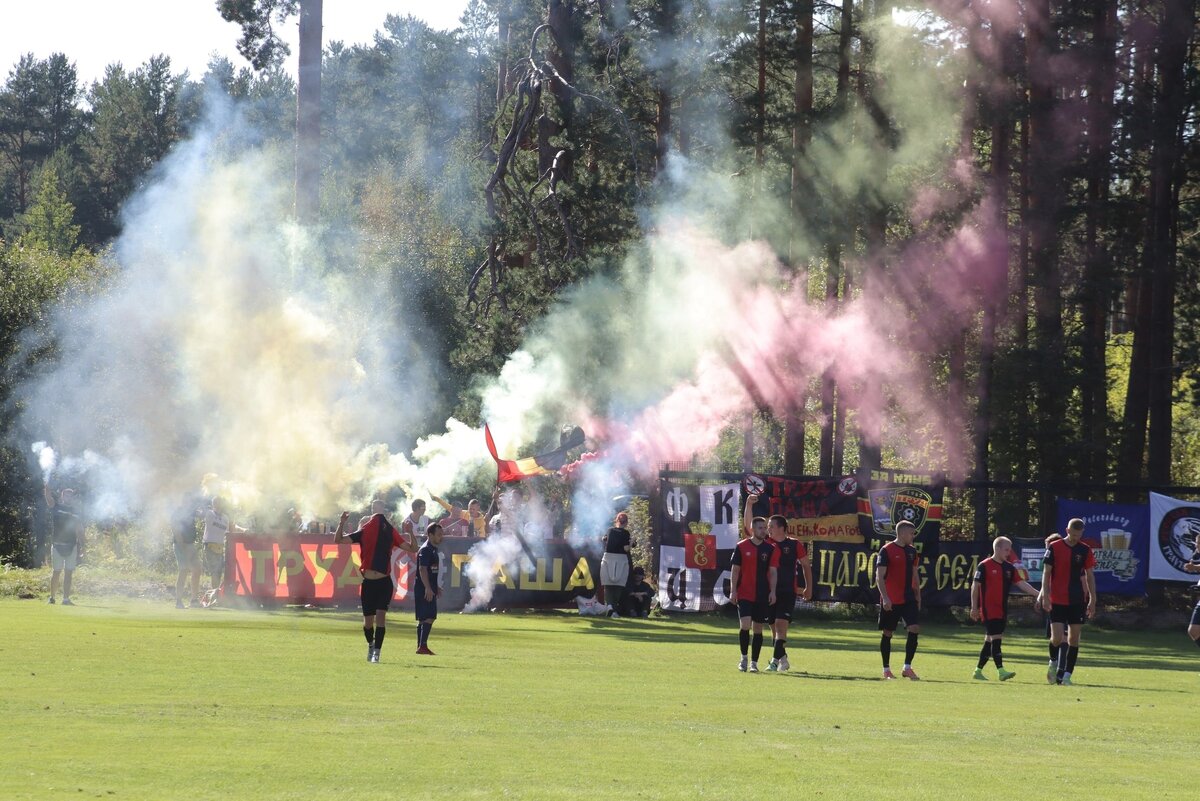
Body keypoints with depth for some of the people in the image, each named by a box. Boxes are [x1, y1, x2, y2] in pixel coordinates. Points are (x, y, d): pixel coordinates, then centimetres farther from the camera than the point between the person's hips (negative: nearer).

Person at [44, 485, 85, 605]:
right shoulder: (56, 507, 4)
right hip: (57, 545, -3)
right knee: (56, 572, -2)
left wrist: (82, 546, 3)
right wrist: (47, 487, -33)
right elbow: (48, 497, -14)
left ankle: (66, 599, 3)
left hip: (72, 546, 3)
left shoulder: (76, 512, 12)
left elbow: (79, 530, 11)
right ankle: (52, 597, 4)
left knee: (68, 573, 2)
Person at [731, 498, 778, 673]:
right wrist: (733, 591, -3)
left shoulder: (771, 549, 4)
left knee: (758, 628, 4)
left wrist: (772, 591, -8)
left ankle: (754, 662, 12)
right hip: (744, 594, -1)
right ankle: (744, 657, 5)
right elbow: (735, 570, 3)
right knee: (744, 624, -13)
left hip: (763, 596, 1)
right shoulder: (742, 547, 1)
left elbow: (773, 572, 2)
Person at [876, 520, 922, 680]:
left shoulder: (911, 551, 12)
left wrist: (918, 596, 17)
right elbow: (879, 577, -12)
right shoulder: (886, 551, -8)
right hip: (890, 601, -5)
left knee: (915, 629, -9)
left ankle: (907, 668, -4)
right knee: (887, 633, 3)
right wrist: (885, 597, -20)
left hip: (908, 599, 5)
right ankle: (886, 670, 13)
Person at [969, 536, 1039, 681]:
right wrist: (974, 607, -7)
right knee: (996, 639, -13)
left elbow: (1021, 583, 7)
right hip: (988, 610, -7)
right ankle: (1001, 671, -18)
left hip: (1002, 611, 7)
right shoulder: (984, 566, -7)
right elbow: (975, 587, -5)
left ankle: (978, 671, 17)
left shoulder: (1009, 568, 11)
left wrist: (1037, 594, -6)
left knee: (990, 641, 9)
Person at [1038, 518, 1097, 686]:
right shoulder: (1054, 548, -3)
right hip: (1057, 601, -2)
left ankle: (1066, 675, 7)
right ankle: (1053, 663, 20)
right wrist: (1045, 596, -9)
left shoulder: (1085, 550, 4)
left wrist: (1092, 600, 5)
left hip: (1077, 601, 2)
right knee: (1057, 638, -9)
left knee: (1074, 639, 1)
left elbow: (1090, 576, 9)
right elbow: (1046, 573, -1)